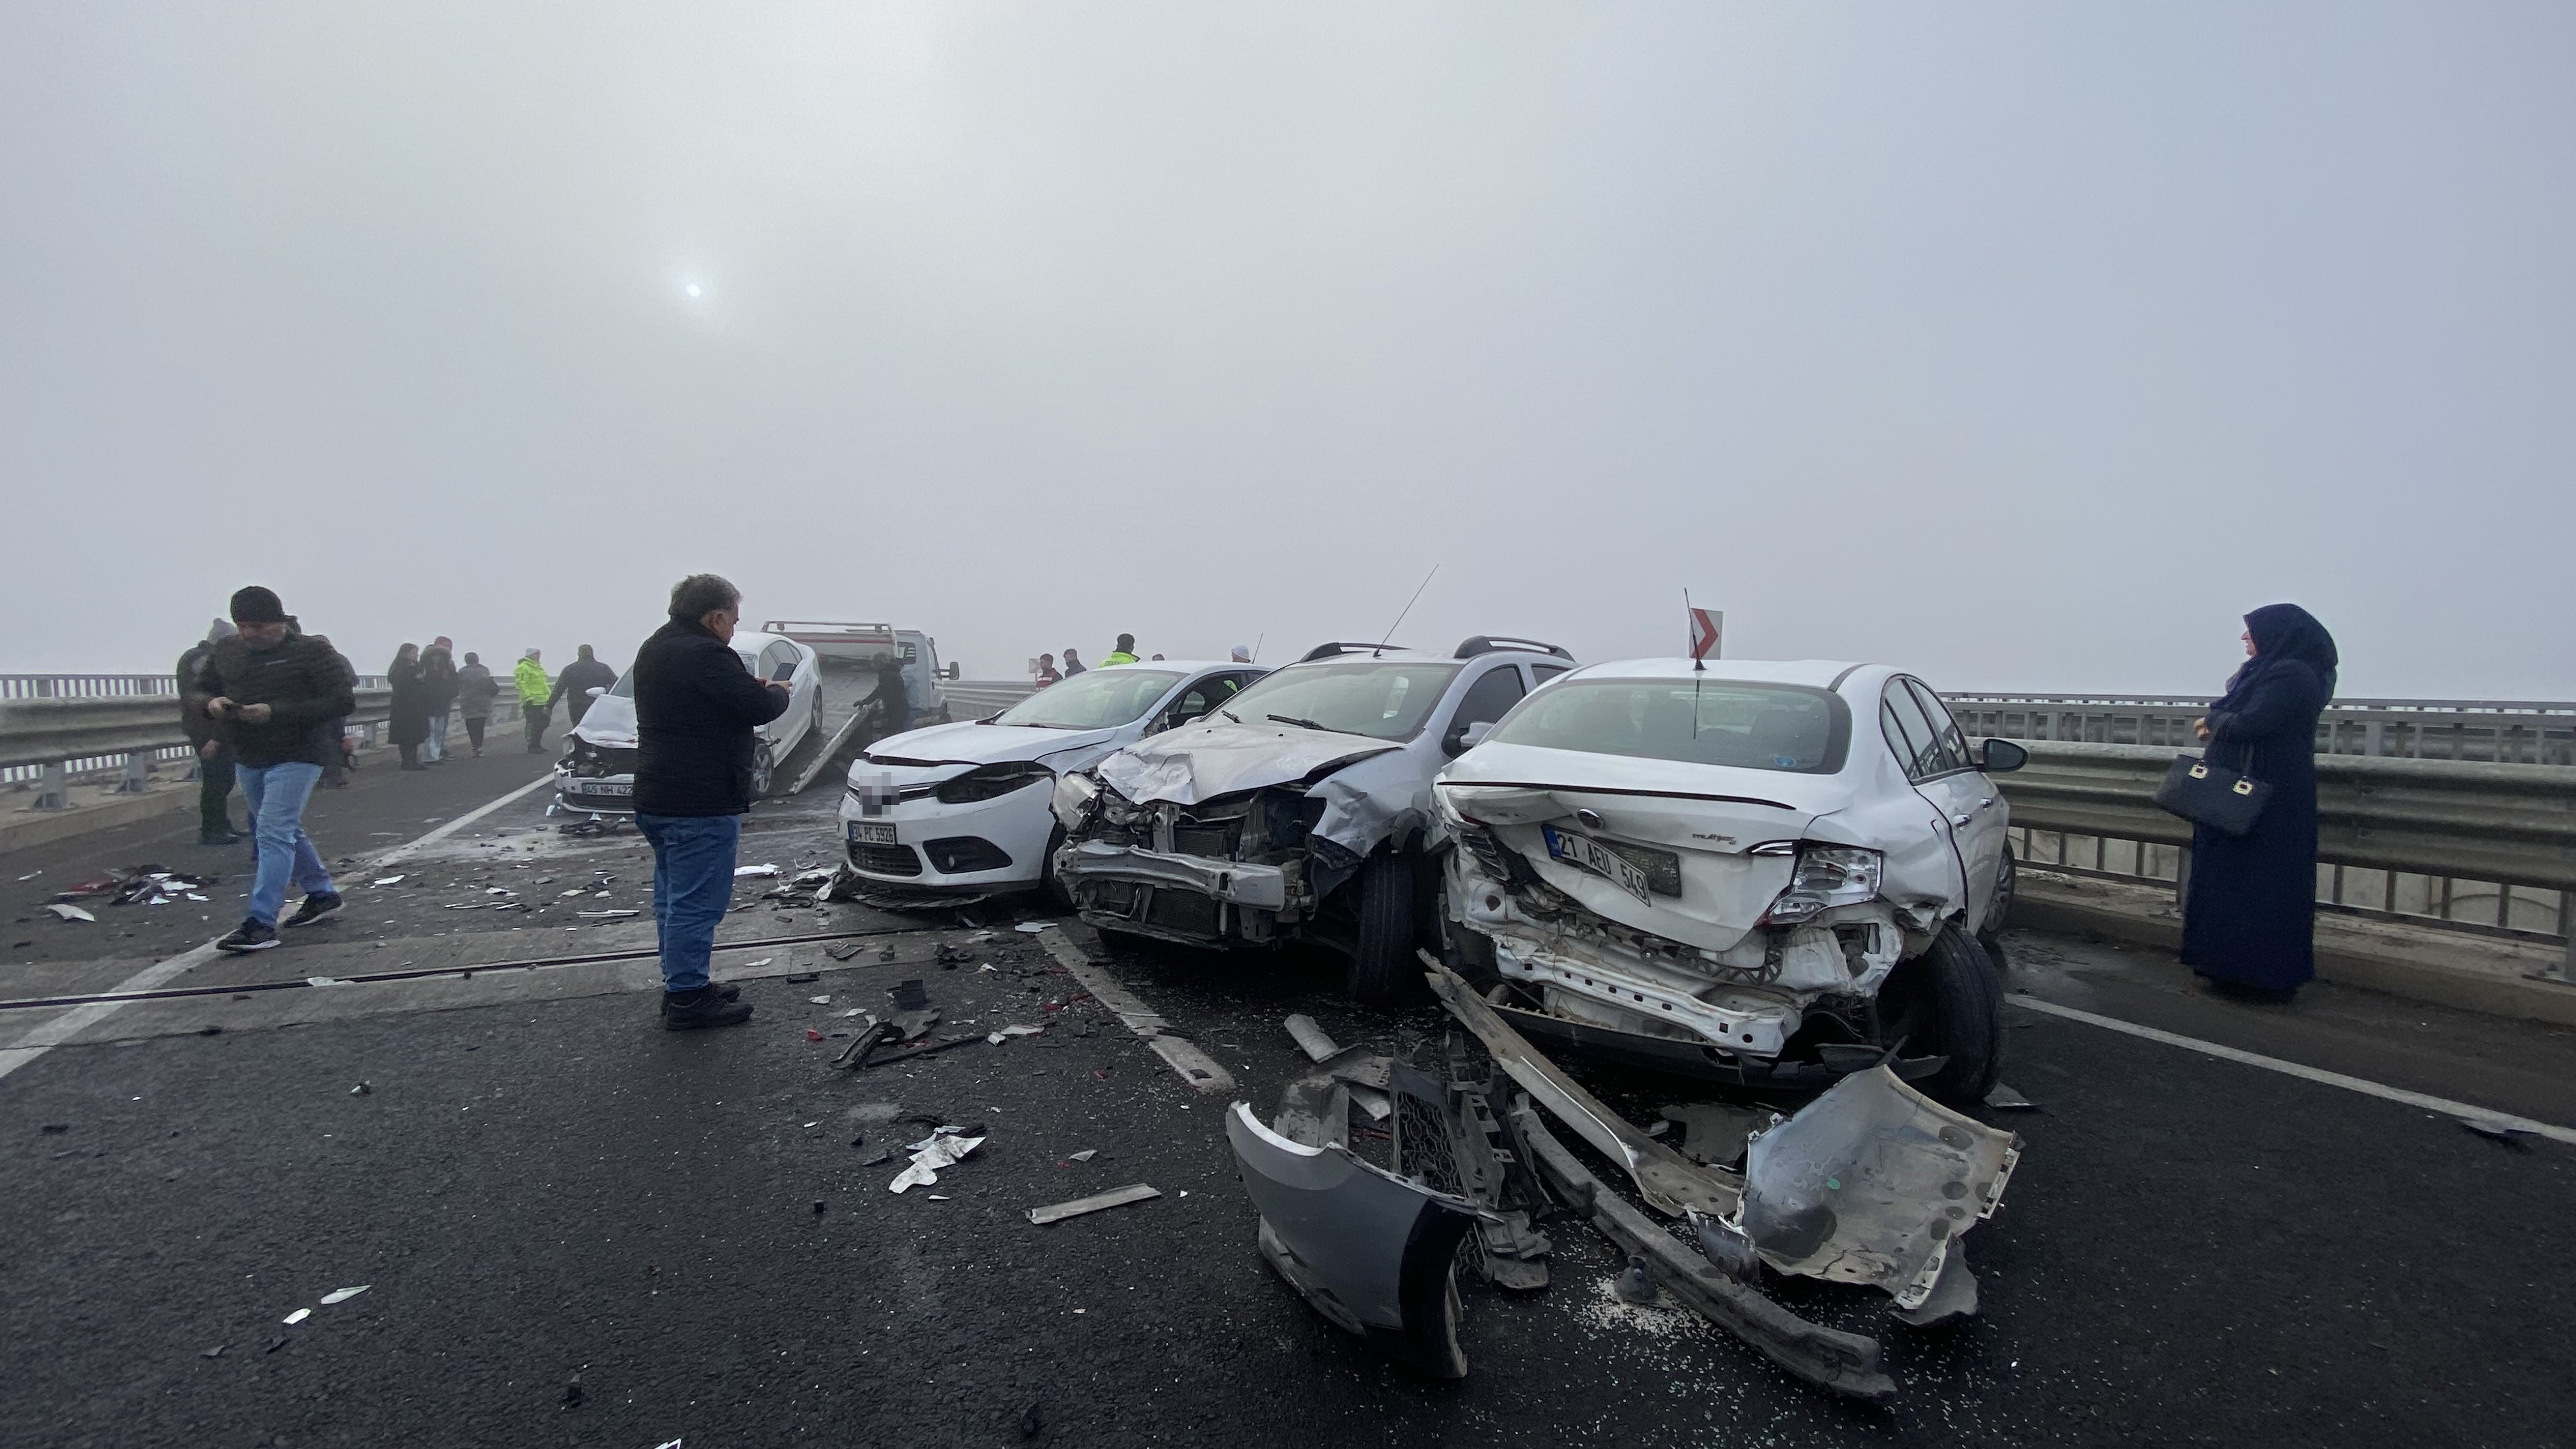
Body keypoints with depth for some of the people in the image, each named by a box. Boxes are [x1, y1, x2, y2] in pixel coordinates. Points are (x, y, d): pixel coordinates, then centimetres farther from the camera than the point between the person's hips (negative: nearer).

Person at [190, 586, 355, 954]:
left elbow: (343, 702, -18)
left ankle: (261, 923, -13)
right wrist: (211, 703, -6)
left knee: (274, 833, -14)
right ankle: (322, 894, 33)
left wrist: (276, 713, -24)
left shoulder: (312, 651, -12)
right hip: (248, 758, 8)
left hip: (296, 756, -8)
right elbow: (198, 689, 19)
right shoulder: (226, 652, 7)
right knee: (287, 831, 18)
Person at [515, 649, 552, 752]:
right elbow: (521, 684, -16)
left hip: (543, 701, 9)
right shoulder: (523, 668, -8)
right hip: (532, 703, -9)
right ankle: (532, 747, -2)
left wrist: (549, 696, 26)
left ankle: (537, 745, 21)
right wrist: (528, 698, -21)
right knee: (533, 725, -7)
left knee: (543, 724, 12)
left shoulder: (538, 667, 22)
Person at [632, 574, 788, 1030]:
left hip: (655, 799, 10)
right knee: (697, 902, -3)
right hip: (702, 804, -10)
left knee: (674, 897, 18)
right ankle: (687, 998, 4)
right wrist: (778, 692, 3)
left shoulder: (654, 649, 14)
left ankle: (680, 984, 28)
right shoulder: (706, 654, -19)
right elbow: (758, 709, -18)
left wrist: (752, 688, 8)